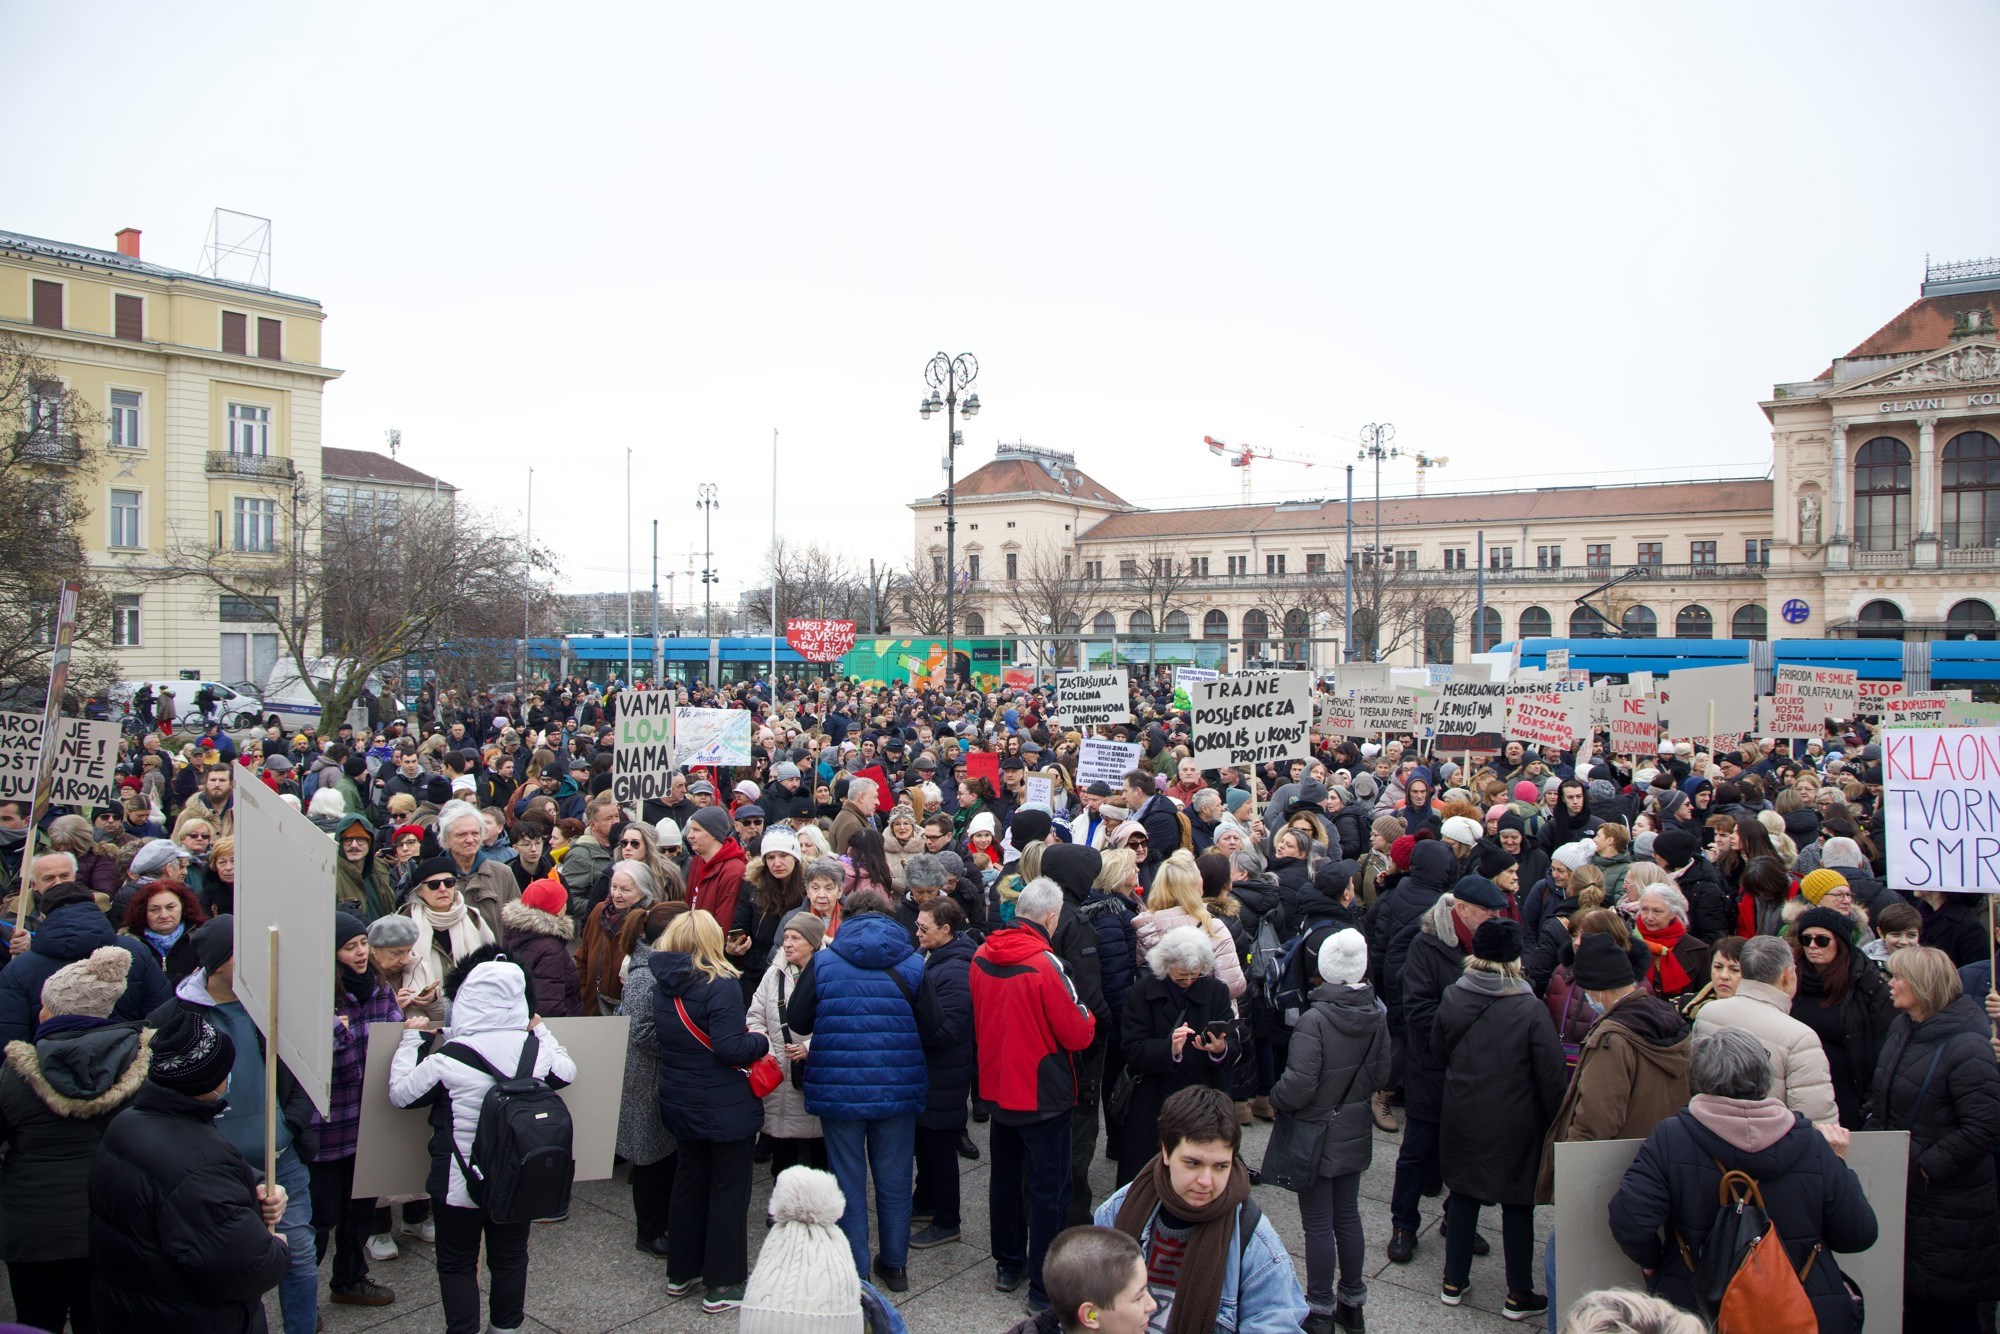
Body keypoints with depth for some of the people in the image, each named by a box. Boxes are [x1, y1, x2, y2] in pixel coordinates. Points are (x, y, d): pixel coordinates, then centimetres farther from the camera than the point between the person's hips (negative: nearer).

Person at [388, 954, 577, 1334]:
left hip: (459, 1184, -3)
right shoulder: (536, 1049, -10)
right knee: (510, 1259, 20)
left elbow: (400, 1093, -6)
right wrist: (541, 1030, 22)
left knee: (456, 1264, 15)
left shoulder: (448, 1060, -21)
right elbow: (566, 1072, 11)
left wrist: (411, 1039, 3)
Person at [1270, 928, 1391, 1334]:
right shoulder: (1377, 1015, -6)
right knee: (1348, 1216, 18)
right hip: (1355, 1132, 6)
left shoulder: (1314, 1020, -26)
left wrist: (1276, 1101, -6)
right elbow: (1381, 1074, 4)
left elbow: (1298, 1085, -26)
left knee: (1318, 1225, 5)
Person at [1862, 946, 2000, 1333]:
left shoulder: (1966, 1048, -20)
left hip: (1947, 1205, -8)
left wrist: (1928, 1166, -20)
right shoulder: (1902, 1027, 6)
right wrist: (1870, 1132, 6)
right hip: (1901, 1190, 8)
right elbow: (1879, 1097, 19)